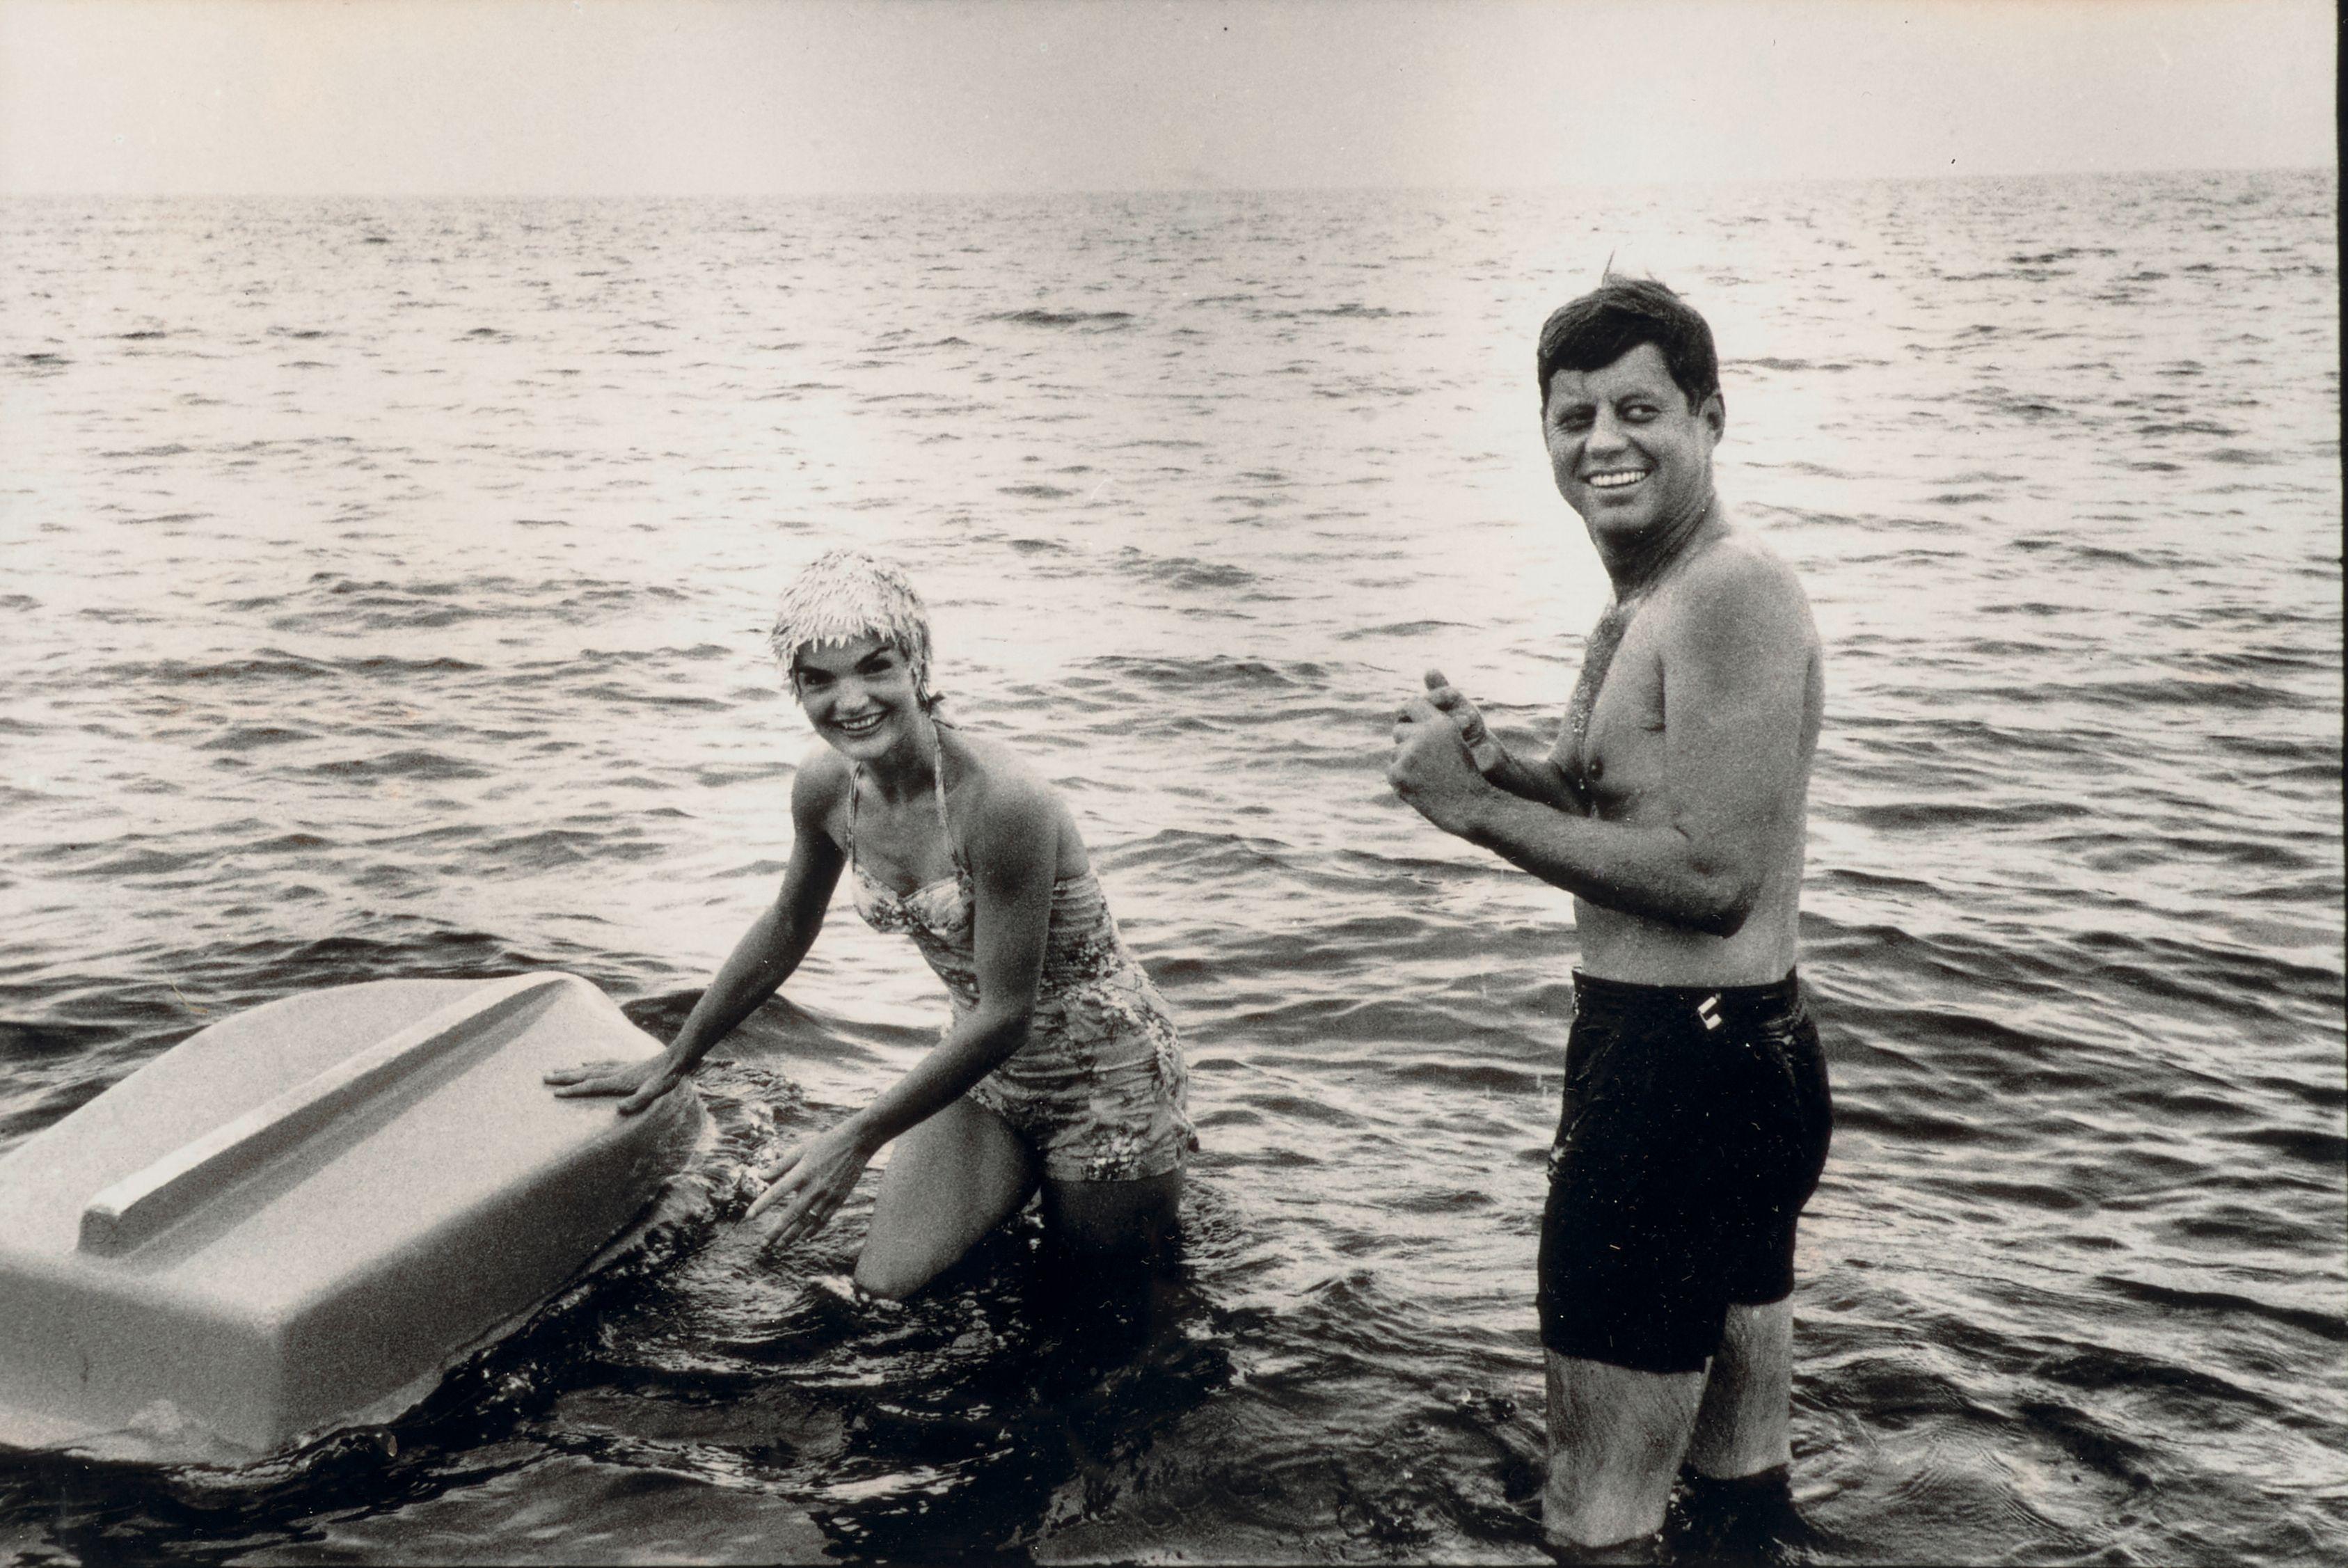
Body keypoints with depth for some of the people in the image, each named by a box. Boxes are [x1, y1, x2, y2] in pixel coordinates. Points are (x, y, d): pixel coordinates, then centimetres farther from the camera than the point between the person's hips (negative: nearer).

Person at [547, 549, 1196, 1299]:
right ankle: (1032, 1170, 24)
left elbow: (1007, 1013, -27)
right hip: (982, 1064, 6)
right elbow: (787, 928, 10)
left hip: (1100, 1069, -6)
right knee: (882, 1289, -2)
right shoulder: (826, 785, -10)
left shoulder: (1000, 799, -32)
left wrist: (855, 1139, -25)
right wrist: (673, 1061, 17)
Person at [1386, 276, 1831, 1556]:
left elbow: (1713, 874, -25)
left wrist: (1477, 809, -19)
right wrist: (1496, 767, 0)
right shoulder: (1641, 608, 14)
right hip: (1739, 1057, 11)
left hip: (1685, 1069, -11)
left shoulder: (1732, 596, -19)